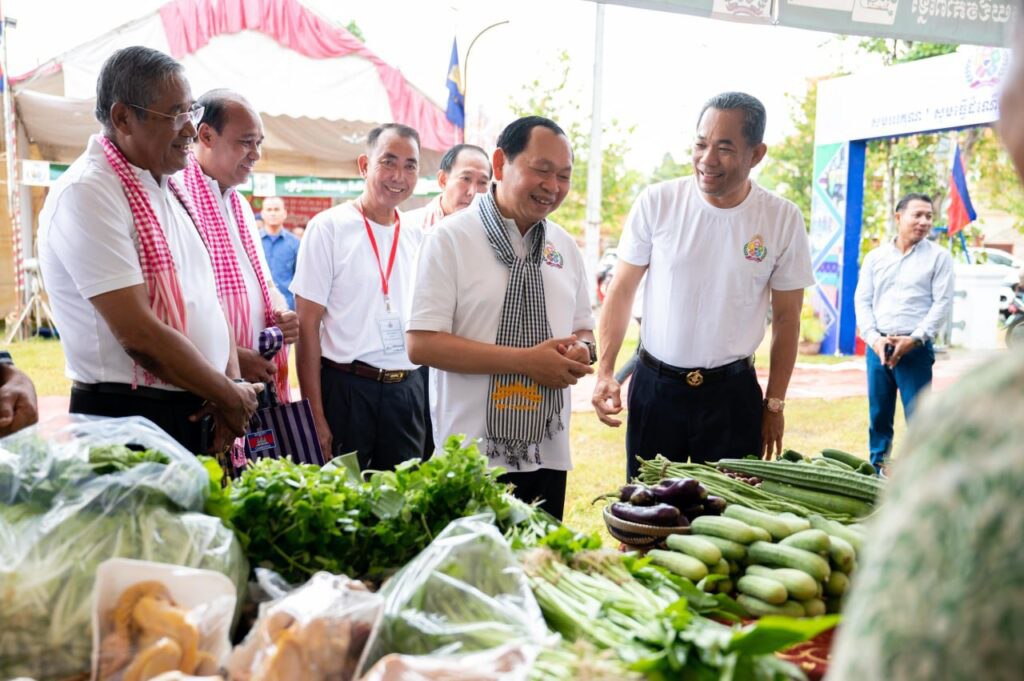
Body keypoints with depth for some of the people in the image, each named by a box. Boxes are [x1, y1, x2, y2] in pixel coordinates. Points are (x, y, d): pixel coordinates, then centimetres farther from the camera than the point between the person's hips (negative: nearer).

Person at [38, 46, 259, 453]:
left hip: (200, 413, 8)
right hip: (129, 421, -8)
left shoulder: (169, 189, 10)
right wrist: (231, 396, -12)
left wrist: (232, 383, -4)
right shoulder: (86, 193, -16)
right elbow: (139, 334, -22)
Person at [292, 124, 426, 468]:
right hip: (346, 387, -4)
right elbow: (307, 326, -8)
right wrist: (316, 417, -11)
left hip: (407, 391, 4)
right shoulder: (328, 227, -6)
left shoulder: (418, 237, 8)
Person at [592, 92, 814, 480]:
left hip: (732, 392, 0)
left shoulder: (783, 219, -5)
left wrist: (774, 403, 5)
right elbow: (622, 290, 0)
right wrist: (605, 371, -8)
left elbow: (786, 317, 4)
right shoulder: (657, 201, -7)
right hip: (654, 385, 0)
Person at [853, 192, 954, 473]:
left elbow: (942, 303, -3)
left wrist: (914, 339, -13)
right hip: (877, 347, 3)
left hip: (916, 349, -3)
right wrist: (873, 338, -7)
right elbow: (862, 300, 8)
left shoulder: (939, 256, 4)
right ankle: (876, 472, 19)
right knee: (878, 416, 9)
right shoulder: (875, 257, 12)